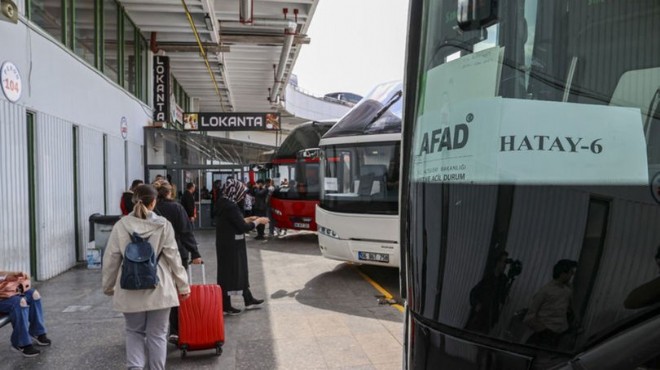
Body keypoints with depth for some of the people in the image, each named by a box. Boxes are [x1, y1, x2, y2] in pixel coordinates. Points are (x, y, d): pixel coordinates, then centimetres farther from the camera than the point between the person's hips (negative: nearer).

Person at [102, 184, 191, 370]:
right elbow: (173, 257, -5)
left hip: (130, 290, 2)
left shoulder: (121, 225, -2)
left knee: (134, 332, 18)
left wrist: (108, 286, 17)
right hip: (158, 289, -1)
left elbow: (111, 258, 3)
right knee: (157, 334, 10)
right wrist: (183, 285, 3)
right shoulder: (163, 224, -7)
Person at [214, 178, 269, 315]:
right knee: (230, 273, 2)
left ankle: (248, 300, 30)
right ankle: (226, 307, 15)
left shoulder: (223, 203, 6)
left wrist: (248, 219, 13)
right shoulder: (230, 206, -23)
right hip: (232, 246, -10)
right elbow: (243, 227, -21)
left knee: (239, 271, 18)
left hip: (227, 244, 10)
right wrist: (258, 221, -7)